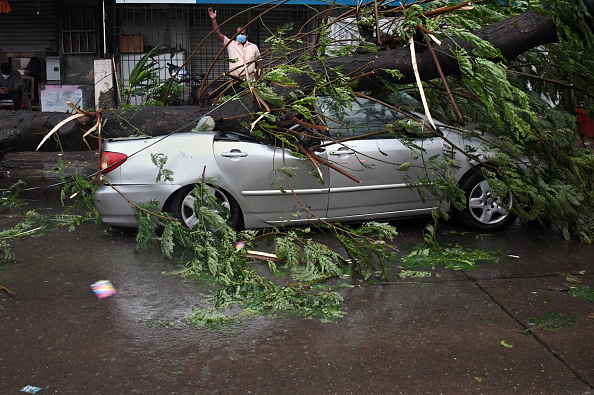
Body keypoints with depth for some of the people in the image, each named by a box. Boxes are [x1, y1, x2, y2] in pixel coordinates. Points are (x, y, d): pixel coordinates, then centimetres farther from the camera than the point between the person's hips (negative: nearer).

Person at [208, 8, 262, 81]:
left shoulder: (254, 47, 12)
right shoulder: (231, 44, 9)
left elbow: (259, 63, 15)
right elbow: (218, 34, 1)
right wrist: (213, 19, -7)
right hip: (235, 81, -1)